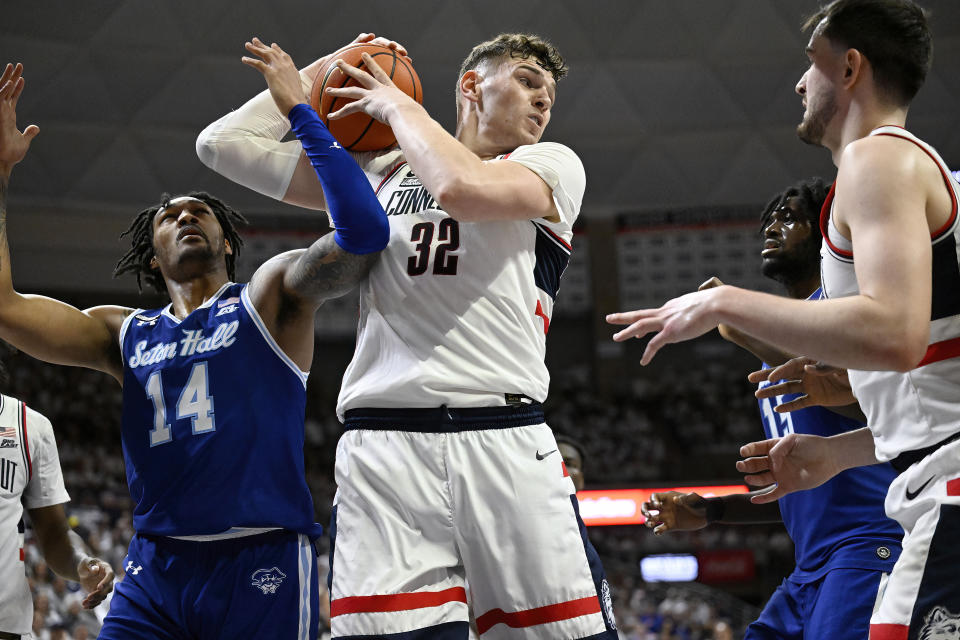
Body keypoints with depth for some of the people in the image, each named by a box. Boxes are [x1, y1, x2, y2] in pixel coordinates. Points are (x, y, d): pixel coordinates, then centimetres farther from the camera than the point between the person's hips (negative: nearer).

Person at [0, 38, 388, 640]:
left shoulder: (271, 296, 7)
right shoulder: (125, 334, 18)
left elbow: (364, 233, -11)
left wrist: (299, 109, -6)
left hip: (262, 567, -3)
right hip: (154, 570, 3)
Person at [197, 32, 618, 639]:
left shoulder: (553, 165, 15)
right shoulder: (379, 172, 23)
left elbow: (464, 189, -7)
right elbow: (226, 143, 21)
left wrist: (398, 104, 8)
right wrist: (327, 67, 24)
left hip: (506, 444, -1)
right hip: (383, 446, 1)